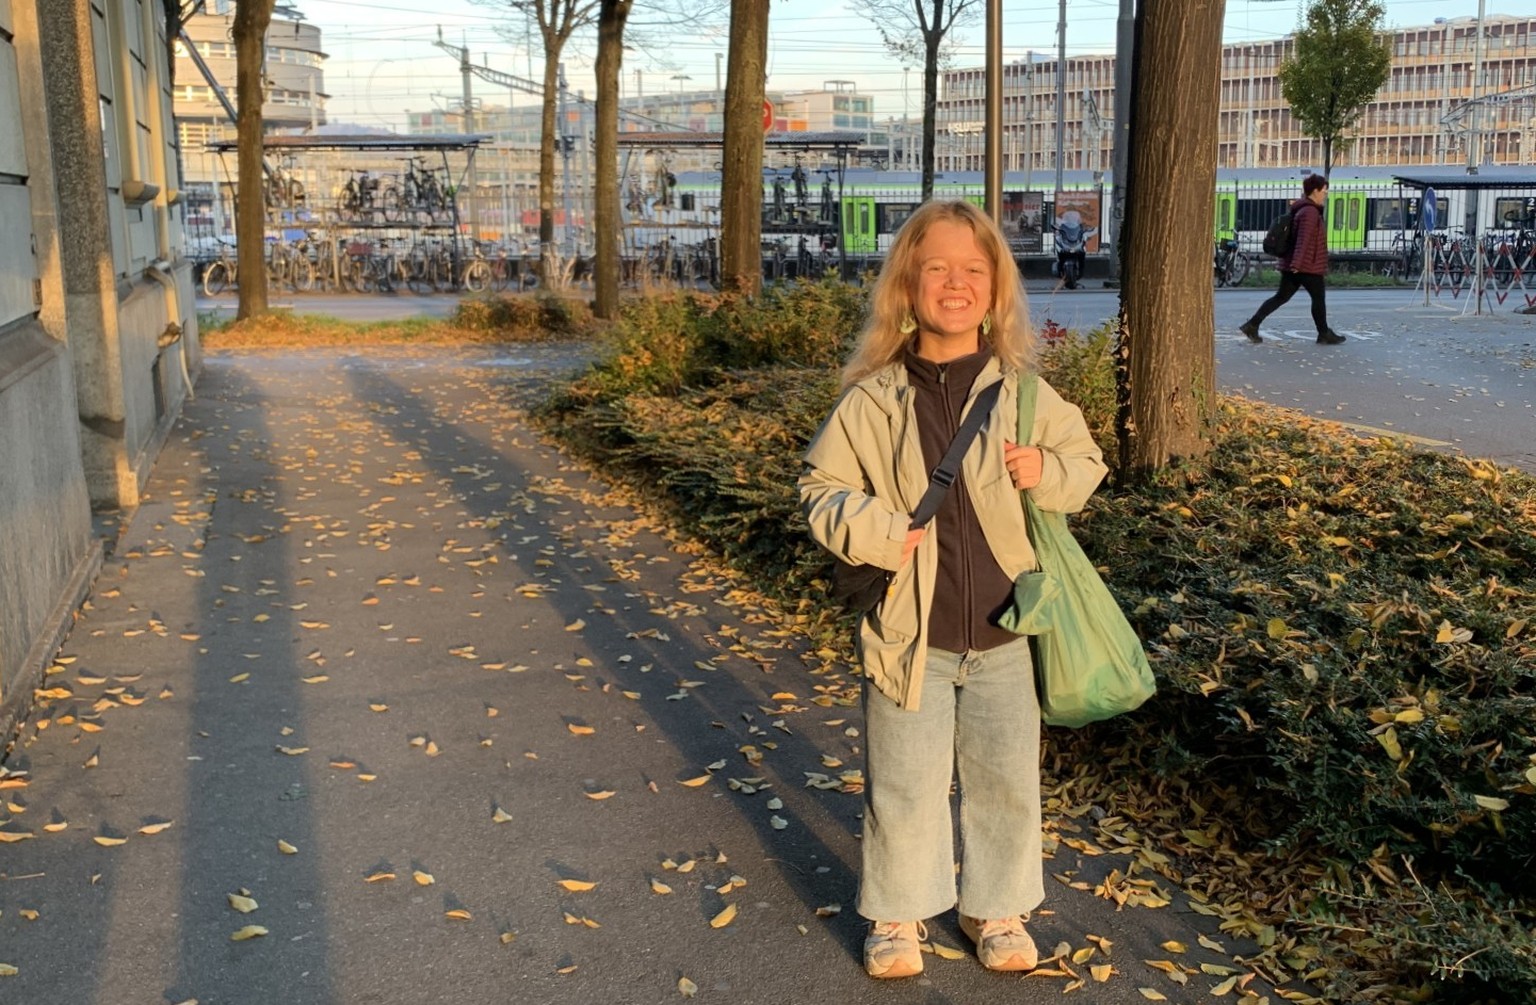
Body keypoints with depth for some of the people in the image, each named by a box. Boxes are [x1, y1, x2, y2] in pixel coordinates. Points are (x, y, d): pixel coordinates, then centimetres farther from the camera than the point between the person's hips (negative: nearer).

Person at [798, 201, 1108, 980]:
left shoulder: (1025, 395, -2)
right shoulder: (872, 400, -6)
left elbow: (1086, 463, 11)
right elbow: (822, 489, 1)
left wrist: (1047, 472, -11)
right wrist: (872, 530, -17)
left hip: (1005, 634, 2)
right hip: (911, 636, -1)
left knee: (1006, 782, 14)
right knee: (904, 786, 8)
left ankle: (996, 908, 35)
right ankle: (897, 914, 29)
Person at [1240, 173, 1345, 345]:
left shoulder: (1303, 209, 18)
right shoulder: (1310, 212, -15)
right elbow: (1303, 240, -25)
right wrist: (1296, 264, -31)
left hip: (1293, 265, 10)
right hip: (1307, 266, -10)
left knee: (1281, 297, 8)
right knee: (1318, 298, 4)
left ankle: (1252, 325, 0)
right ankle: (1324, 334, 15)